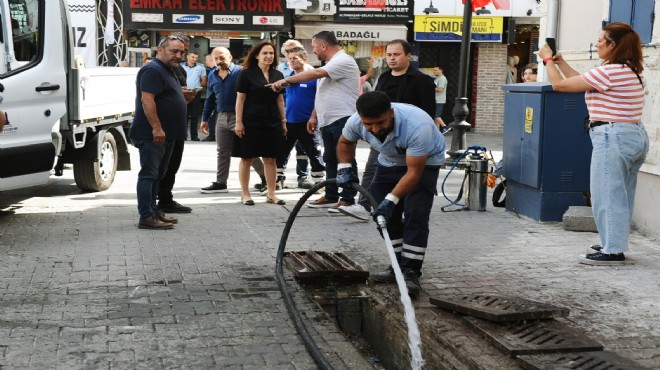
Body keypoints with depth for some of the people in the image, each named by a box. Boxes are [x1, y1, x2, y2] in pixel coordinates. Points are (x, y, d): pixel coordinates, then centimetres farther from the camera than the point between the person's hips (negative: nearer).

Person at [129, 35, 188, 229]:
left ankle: (153, 211, 22)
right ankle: (146, 217, -10)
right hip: (152, 135, -11)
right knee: (149, 174, -10)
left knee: (156, 175, 14)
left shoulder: (168, 71, 19)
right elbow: (147, 99, -23)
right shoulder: (153, 70, -14)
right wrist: (156, 128, -27)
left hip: (165, 135, 11)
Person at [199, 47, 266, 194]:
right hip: (221, 117, 6)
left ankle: (265, 177, 14)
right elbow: (210, 99, 19)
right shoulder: (212, 75, 11)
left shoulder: (240, 72, -10)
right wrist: (205, 119, 17)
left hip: (239, 117, -6)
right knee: (222, 152, 11)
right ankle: (220, 183, 18)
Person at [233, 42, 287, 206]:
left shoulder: (278, 75, 9)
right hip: (251, 122, -4)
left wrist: (283, 121, 11)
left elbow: (280, 100, 14)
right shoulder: (247, 74, -4)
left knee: (270, 159, 6)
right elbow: (240, 99, -5)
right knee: (247, 158, 2)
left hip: (272, 123, 4)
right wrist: (238, 122, -10)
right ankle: (245, 194, 11)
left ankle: (271, 194, 13)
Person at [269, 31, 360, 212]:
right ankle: (331, 196, 21)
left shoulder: (343, 61, -14)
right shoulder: (330, 64, 20)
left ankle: (348, 199, -1)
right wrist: (314, 116, 20)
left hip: (343, 120, -10)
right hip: (328, 121, 11)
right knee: (330, 160, 14)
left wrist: (286, 80, -26)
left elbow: (316, 73, -26)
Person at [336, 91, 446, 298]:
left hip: (424, 162, -5)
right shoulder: (356, 122, -25)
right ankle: (399, 267, 15)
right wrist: (344, 168, -13)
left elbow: (414, 172, -35)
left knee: (415, 216, -18)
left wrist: (391, 200, -39)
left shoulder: (417, 126, -42)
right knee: (386, 215, 4)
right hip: (390, 161, 5)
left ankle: (411, 274, -15)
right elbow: (345, 142, 0)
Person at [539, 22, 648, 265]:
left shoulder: (608, 72, -17)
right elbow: (582, 83, 21)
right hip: (636, 136, 10)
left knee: (607, 195, -3)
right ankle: (615, 244, 25)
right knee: (621, 196, 16)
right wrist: (561, 62, 22)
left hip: (614, 137, -10)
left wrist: (548, 59, 6)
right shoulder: (631, 71, 13)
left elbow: (559, 84, -10)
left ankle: (612, 252, 0)